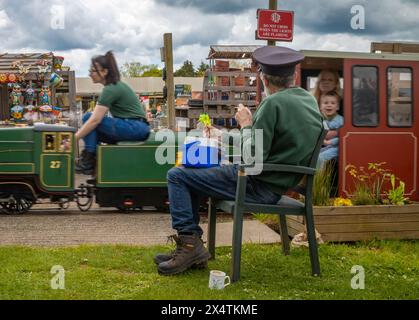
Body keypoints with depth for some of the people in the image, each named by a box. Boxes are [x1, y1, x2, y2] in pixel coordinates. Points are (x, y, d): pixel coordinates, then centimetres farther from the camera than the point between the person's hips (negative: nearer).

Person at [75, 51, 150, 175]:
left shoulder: (111, 89, -14)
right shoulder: (116, 85, 15)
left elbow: (95, 120, -19)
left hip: (136, 128, -10)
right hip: (137, 128, 10)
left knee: (88, 118, -11)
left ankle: (88, 163, -9)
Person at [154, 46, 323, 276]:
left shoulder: (273, 103, -20)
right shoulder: (310, 100, 7)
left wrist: (246, 125, -7)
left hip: (259, 186, -9)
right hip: (279, 184, 9)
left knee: (176, 177, -2)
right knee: (189, 176, 21)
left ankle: (190, 243, -3)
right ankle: (191, 249, 19)